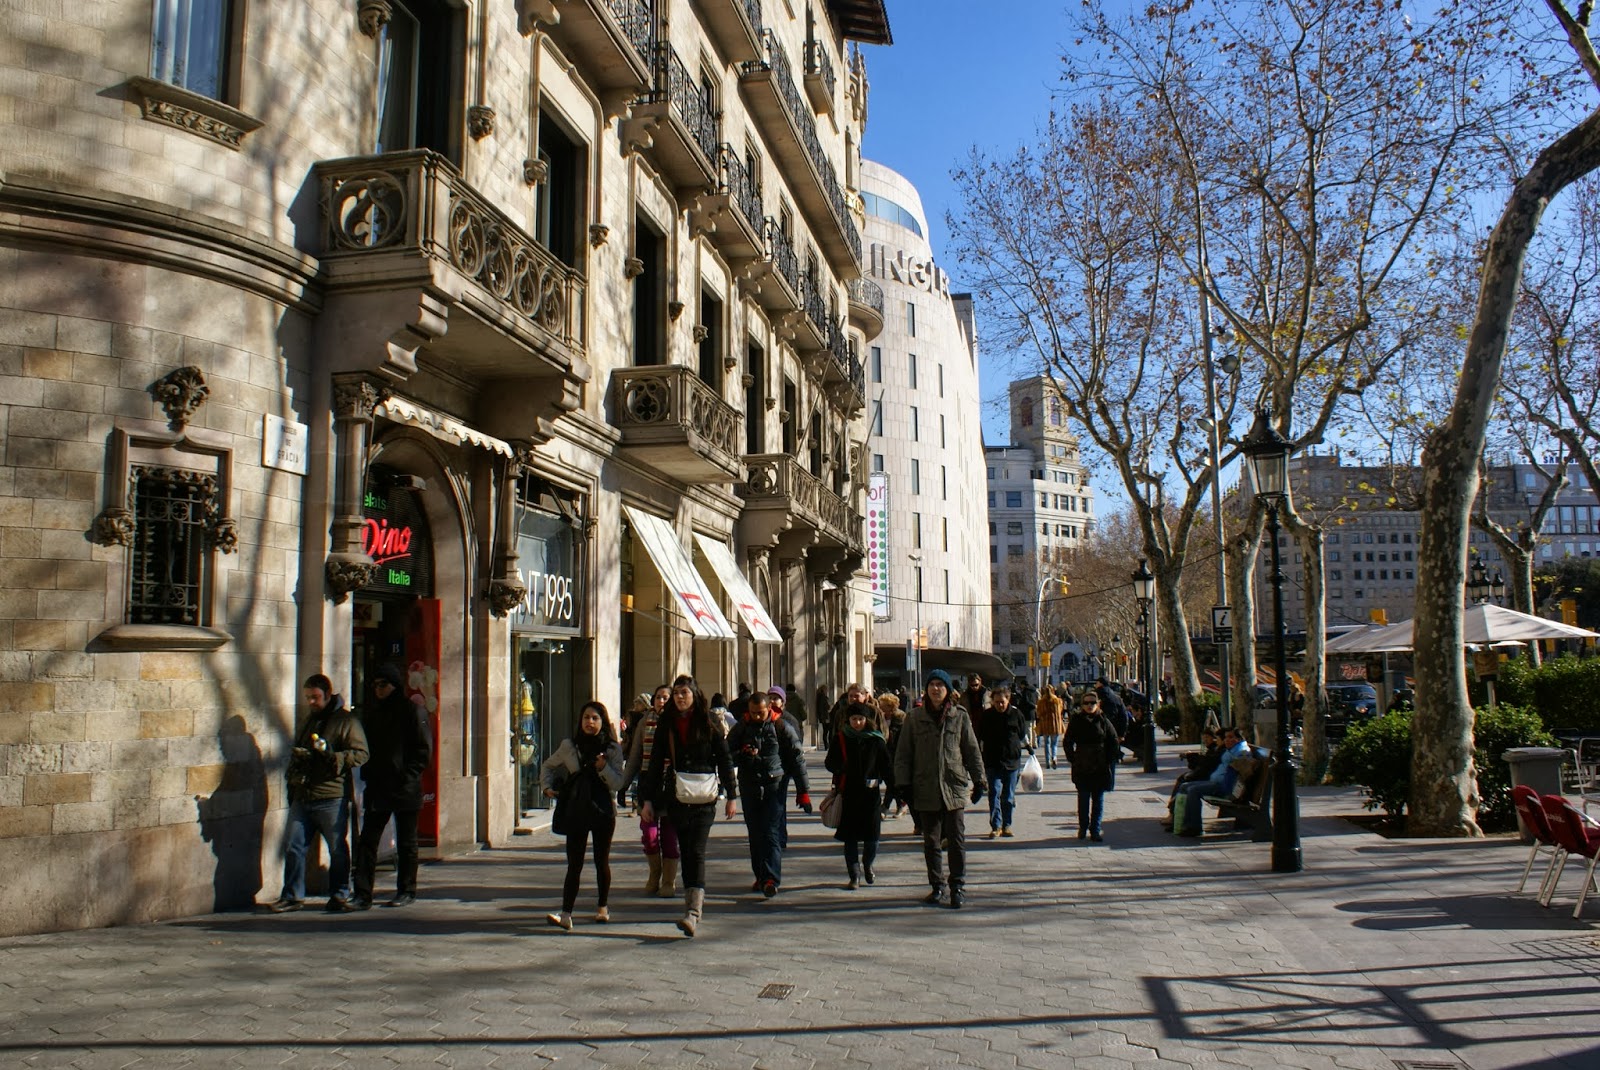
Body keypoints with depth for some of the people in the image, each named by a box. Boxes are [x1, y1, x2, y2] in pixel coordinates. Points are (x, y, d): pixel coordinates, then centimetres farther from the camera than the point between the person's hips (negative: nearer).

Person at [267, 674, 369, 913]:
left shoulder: (346, 721, -2)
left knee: (338, 849, 1)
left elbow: (360, 754, -10)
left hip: (332, 798, -6)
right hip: (302, 798, 7)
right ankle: (292, 895, 16)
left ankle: (339, 895, 11)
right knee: (293, 847, 5)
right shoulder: (308, 722, 22)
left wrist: (332, 755, -22)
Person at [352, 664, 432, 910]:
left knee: (406, 843, 5)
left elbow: (424, 748, -7)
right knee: (367, 841, 1)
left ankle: (407, 892, 15)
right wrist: (367, 775, 4)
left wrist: (409, 776, -15)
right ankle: (362, 894, 3)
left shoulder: (412, 710, -5)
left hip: (404, 789, -5)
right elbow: (365, 748, 18)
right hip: (376, 789, 5)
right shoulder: (372, 712, 14)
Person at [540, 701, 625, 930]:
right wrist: (547, 787, 5)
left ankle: (602, 907, 27)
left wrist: (603, 768, -19)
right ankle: (566, 914, -10)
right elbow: (548, 766, 21)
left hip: (603, 810, 0)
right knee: (574, 863, -5)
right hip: (576, 811, 1)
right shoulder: (569, 746, 4)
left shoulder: (612, 749, 0)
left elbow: (618, 784, -3)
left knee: (601, 861, 9)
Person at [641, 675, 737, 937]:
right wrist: (648, 799, 5)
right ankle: (696, 903, 25)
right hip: (676, 798, 3)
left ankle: (693, 913, -20)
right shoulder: (666, 725, 7)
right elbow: (655, 763, 9)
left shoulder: (708, 724, -1)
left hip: (704, 799, -3)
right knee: (686, 852, 10)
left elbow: (724, 759, 3)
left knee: (696, 851, -12)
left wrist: (731, 796, 2)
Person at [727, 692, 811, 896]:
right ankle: (760, 876, 17)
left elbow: (796, 759, 3)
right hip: (749, 787, 3)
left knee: (770, 831, -12)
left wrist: (803, 792, 1)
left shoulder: (782, 728, 0)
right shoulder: (741, 728, 7)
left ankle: (771, 878, -13)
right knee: (755, 833, 7)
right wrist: (743, 754, -14)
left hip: (774, 786, -3)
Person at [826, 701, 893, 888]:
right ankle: (854, 876, 14)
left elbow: (887, 767, 3)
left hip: (871, 793, 0)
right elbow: (830, 763, 1)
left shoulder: (876, 740, 1)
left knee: (871, 835, 4)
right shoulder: (840, 738, 1)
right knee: (850, 837, 2)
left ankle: (867, 865, 32)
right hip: (848, 794, 0)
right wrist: (840, 767, -22)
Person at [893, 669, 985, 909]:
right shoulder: (914, 717, 3)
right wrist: (903, 783, -1)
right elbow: (903, 754, 5)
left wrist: (978, 780, 6)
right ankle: (937, 886, 20)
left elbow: (972, 750, 8)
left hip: (955, 786, -1)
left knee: (956, 839, 0)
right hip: (925, 788, 1)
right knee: (931, 841, 9)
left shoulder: (960, 716, 2)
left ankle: (958, 886, 12)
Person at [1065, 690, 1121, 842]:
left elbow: (1114, 742, 6)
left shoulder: (1103, 721, 1)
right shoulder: (1076, 720, 1)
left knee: (1098, 799, 4)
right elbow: (1068, 742, 6)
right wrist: (1073, 759, -3)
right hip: (1082, 768, 0)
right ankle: (1083, 828, 18)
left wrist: (1110, 761, -1)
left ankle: (1095, 830, 11)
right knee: (1083, 798, 5)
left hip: (1101, 767, 0)